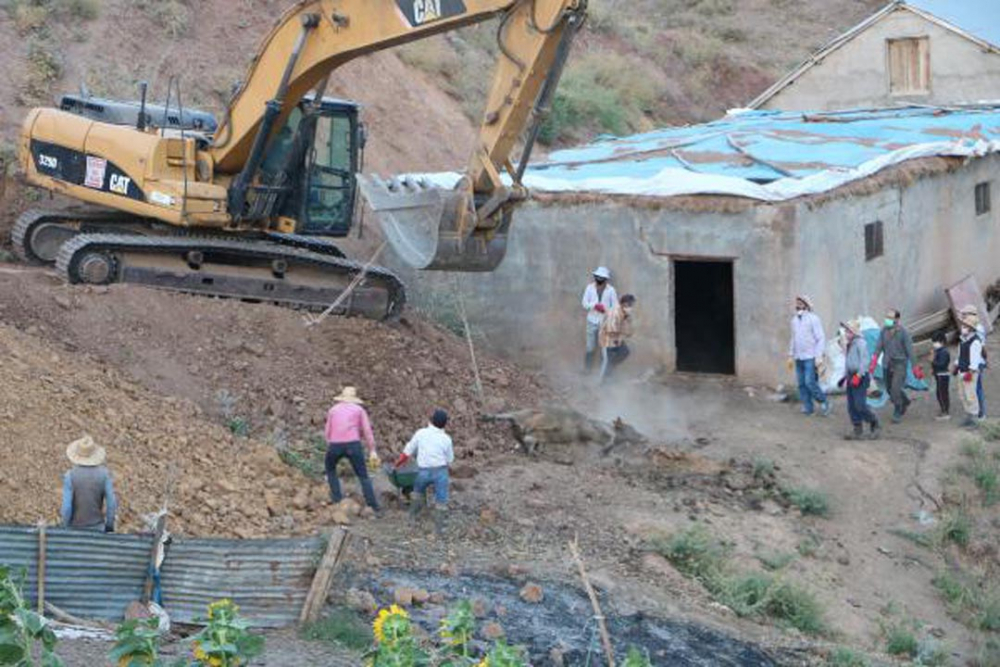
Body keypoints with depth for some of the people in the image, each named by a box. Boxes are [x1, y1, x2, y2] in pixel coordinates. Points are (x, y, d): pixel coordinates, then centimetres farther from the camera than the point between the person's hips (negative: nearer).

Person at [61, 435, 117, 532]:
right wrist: (109, 527, 4)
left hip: (75, 528, -1)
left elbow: (66, 507, -19)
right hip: (97, 528, 1)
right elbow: (111, 503, -11)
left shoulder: (70, 476, -19)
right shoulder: (104, 474, -12)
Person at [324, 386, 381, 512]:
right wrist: (372, 450, 7)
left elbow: (328, 432, 19)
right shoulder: (359, 410, 15)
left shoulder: (333, 410, 21)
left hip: (335, 445, 1)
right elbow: (367, 431, 7)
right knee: (363, 476, 7)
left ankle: (337, 496, 20)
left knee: (330, 468, 30)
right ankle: (373, 505, -3)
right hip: (353, 444, -1)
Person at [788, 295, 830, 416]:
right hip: (799, 358, 7)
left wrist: (819, 356, -16)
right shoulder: (794, 320, 13)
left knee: (810, 382, -13)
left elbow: (821, 338, -10)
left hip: (810, 357, -7)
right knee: (801, 383, 5)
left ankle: (823, 402, 3)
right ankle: (807, 407, 12)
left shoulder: (813, 319, -8)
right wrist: (791, 355, 19)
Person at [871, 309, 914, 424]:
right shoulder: (884, 330, 0)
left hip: (900, 363, -5)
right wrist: (873, 362, -7)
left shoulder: (903, 332, -13)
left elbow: (909, 349, -9)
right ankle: (905, 402, 42)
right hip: (887, 364, 5)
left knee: (895, 389, -14)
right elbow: (879, 346, 1)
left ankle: (897, 413, 0)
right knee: (890, 388, 14)